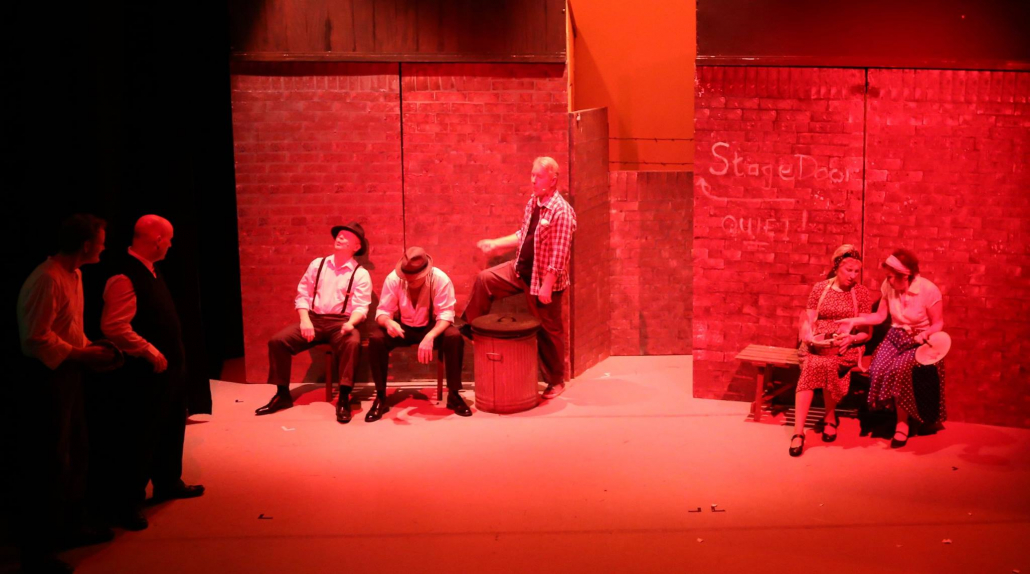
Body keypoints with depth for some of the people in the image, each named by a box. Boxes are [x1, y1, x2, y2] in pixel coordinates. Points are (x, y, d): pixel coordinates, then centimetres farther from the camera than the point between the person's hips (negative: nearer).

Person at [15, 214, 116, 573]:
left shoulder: (74, 274, 10)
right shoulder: (47, 280, -21)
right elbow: (36, 338, -22)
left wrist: (89, 350, 4)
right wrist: (83, 354, -18)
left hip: (67, 373, 10)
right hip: (44, 378, -10)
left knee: (75, 453, 19)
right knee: (47, 463, -4)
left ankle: (71, 528, 35)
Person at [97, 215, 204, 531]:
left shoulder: (150, 271, 11)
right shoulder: (123, 277, -20)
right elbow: (114, 327, -26)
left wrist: (172, 353, 16)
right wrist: (149, 351, -23)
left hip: (168, 367, 10)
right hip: (144, 374, -10)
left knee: (171, 428, 22)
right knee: (139, 437, -1)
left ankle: (168, 484, 40)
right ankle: (126, 505, 10)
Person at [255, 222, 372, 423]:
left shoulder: (361, 274, 2)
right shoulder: (317, 264, 11)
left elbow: (361, 306, -7)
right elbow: (302, 295, 10)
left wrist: (351, 322, -29)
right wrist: (305, 320, -8)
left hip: (341, 322, -3)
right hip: (313, 319, 3)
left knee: (352, 343, -38)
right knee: (277, 340, -17)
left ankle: (344, 399, -29)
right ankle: (283, 395, -3)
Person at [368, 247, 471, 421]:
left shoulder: (441, 279, -22)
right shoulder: (393, 278, -18)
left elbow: (446, 315, -23)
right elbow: (382, 312, -14)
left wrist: (430, 336, -42)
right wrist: (388, 322, -40)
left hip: (431, 327, -1)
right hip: (403, 327, 1)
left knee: (455, 338, -32)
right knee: (376, 339, -29)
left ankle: (454, 395, -16)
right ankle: (381, 397, -16)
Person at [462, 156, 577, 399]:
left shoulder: (561, 212, -23)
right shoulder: (532, 203, 4)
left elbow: (559, 255, -25)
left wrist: (547, 286, -25)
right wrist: (495, 244, 12)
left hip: (545, 279, -7)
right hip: (520, 269, 7)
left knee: (549, 331, 5)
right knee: (485, 280, 1)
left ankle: (556, 381, 20)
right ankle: (470, 327, 18)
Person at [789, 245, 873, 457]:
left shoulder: (862, 293, 6)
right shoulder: (820, 288, 9)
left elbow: (867, 333, 6)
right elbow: (807, 322, 9)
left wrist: (851, 338, -14)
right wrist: (809, 336, -13)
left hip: (847, 347, -1)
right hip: (816, 345, 1)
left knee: (823, 364, -33)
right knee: (811, 364, -32)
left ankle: (830, 417, -8)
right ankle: (798, 431, -31)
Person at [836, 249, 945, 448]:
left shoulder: (929, 291, -19)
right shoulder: (888, 286, -6)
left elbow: (938, 324, -8)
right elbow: (880, 316, 7)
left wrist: (925, 334, -29)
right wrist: (854, 321, -5)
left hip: (920, 340, -5)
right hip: (896, 336, 5)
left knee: (899, 370, -31)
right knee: (878, 369, -23)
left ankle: (902, 423, -11)